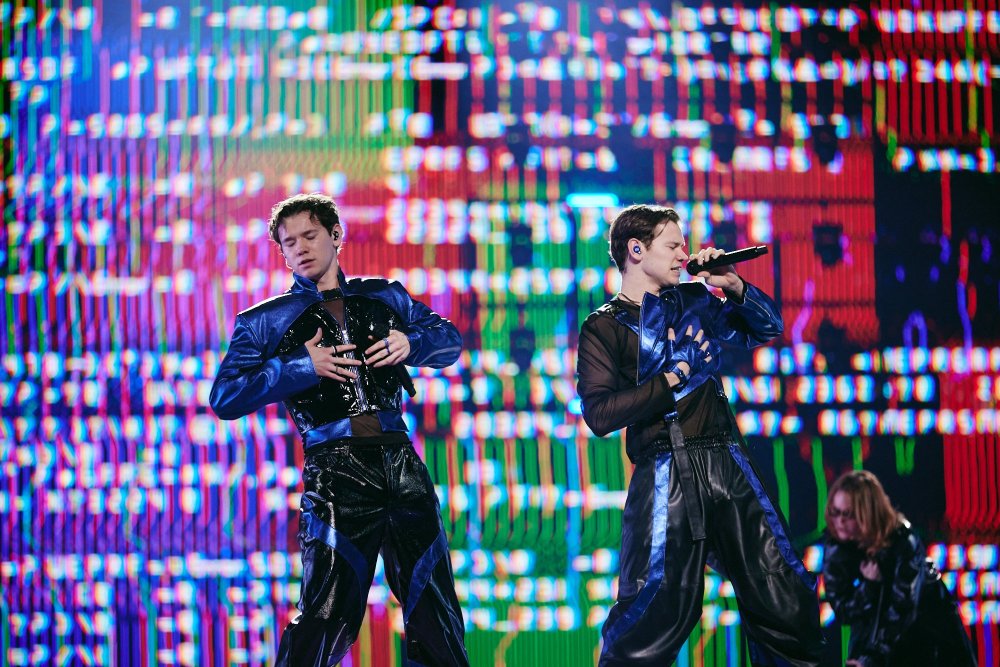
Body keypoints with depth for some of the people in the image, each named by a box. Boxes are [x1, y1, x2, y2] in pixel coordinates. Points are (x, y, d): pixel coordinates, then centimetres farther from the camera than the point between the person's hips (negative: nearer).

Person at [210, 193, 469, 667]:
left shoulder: (384, 297, 17)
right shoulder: (267, 321, 8)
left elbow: (450, 339, 22)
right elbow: (225, 398, -1)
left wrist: (411, 342, 0)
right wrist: (302, 367, -10)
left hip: (401, 463, 3)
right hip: (336, 470, -3)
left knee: (434, 609, 9)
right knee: (326, 616, -9)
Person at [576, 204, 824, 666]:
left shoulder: (694, 300, 16)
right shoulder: (604, 327, 2)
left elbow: (767, 327, 22)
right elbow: (600, 413, -11)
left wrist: (734, 286, 5)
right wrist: (673, 380, -11)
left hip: (727, 464, 5)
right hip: (665, 474, -4)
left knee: (787, 602, 2)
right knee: (658, 610, -10)